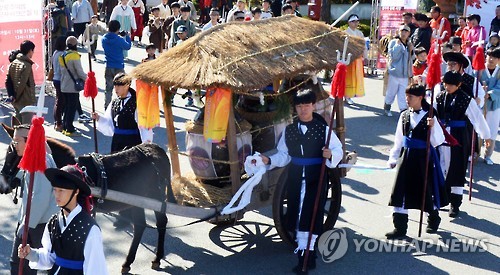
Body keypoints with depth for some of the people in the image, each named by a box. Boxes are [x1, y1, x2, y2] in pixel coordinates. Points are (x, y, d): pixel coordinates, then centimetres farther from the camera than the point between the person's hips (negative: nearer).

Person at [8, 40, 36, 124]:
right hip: (26, 101, -8)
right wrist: (16, 97, -10)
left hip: (17, 102, 8)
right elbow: (22, 84, -20)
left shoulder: (13, 63, 8)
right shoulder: (27, 65, -16)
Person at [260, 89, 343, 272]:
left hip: (316, 178, -3)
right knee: (296, 212, 7)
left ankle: (306, 252, 0)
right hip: (295, 178, 4)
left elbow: (338, 150, -3)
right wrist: (269, 161, -6)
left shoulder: (323, 129, -4)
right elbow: (284, 155, 10)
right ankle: (303, 249, 21)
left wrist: (330, 155, -25)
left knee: (311, 214, -6)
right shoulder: (289, 130, 6)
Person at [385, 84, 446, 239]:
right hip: (406, 157, 4)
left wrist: (432, 127, -25)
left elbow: (437, 142, -10)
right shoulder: (404, 116, 5)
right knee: (400, 191, -1)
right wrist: (393, 158, 11)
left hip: (424, 158, -4)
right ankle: (400, 227, 6)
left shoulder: (429, 117, -9)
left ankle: (433, 218, 38)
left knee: (426, 190, 10)